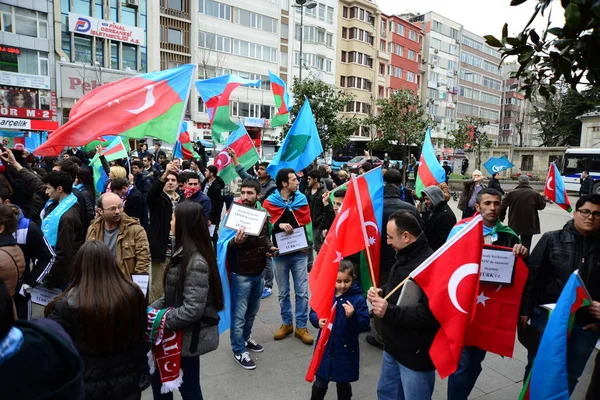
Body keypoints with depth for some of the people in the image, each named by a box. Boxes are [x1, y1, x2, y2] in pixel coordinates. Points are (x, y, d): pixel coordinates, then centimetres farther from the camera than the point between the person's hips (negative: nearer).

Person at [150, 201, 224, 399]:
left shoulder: (196, 262, -26)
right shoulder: (184, 253, 5)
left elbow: (192, 309, -28)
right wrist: (152, 308, 2)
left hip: (189, 336, -9)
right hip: (182, 332, 9)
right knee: (159, 375, 19)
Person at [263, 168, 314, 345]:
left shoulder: (301, 199, 3)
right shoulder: (269, 202, -3)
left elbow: (308, 224, 6)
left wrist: (308, 244, -6)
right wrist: (279, 225, -23)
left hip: (299, 253, 1)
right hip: (280, 253, 0)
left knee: (302, 292, 2)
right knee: (283, 293, 12)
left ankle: (301, 326, 14)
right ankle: (287, 323, 27)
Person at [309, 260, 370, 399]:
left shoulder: (358, 299, -15)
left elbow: (364, 325, -17)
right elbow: (313, 312, 3)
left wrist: (352, 317, -34)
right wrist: (318, 320, -17)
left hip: (346, 350, -2)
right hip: (325, 347, 2)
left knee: (343, 384, 19)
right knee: (320, 383, 18)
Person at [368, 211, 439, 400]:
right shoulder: (405, 256, 6)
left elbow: (430, 314, -32)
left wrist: (389, 312, -31)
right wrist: (381, 292, 2)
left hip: (416, 354, -10)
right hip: (394, 347, 10)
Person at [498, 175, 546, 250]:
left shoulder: (511, 193, -5)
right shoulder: (535, 194, -4)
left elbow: (502, 207, -5)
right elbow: (541, 206, 5)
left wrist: (500, 219, 7)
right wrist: (542, 198, 24)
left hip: (514, 225, 0)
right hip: (529, 226, 0)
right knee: (526, 246, 5)